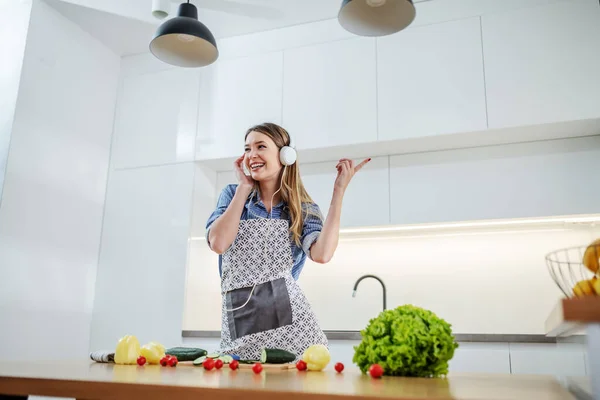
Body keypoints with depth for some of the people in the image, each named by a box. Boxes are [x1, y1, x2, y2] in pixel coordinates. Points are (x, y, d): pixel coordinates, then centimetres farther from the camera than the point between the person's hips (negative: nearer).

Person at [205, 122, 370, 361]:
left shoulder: (304, 210, 5)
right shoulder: (233, 195, 9)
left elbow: (322, 254, -15)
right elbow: (218, 243, -9)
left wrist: (339, 190, -11)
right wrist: (244, 188, -2)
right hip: (239, 324, 1)